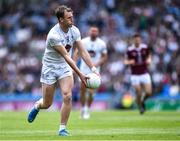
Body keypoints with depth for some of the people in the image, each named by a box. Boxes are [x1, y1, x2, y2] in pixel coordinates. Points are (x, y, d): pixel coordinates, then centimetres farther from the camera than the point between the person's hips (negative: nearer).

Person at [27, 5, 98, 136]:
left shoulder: (74, 30, -7)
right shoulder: (54, 35, -26)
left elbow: (83, 51, -5)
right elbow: (66, 56, -27)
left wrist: (93, 68, -16)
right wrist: (80, 74, -28)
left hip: (65, 68, 4)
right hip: (50, 68, -4)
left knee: (67, 96, -17)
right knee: (47, 104, 3)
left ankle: (63, 128, -5)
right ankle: (37, 106, 41)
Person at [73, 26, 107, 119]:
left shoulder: (101, 44, -3)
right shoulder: (83, 42, -4)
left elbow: (105, 57, 5)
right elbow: (76, 53, -6)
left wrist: (98, 64, -13)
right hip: (84, 69, 1)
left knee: (91, 92, -8)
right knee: (83, 91, 4)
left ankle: (87, 110, 9)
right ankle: (83, 108, 22)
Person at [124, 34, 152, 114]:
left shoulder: (145, 48, 0)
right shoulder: (130, 50, -8)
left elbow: (148, 56, 17)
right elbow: (126, 61, 1)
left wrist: (149, 60, -5)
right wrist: (129, 62, -22)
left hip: (145, 74, 2)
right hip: (135, 75, -2)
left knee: (148, 92, -6)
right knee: (139, 94, -5)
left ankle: (143, 101, 27)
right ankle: (140, 107, 21)